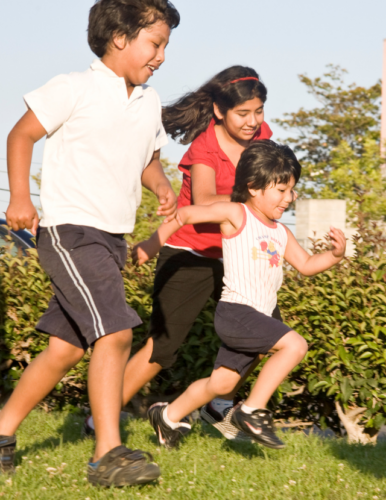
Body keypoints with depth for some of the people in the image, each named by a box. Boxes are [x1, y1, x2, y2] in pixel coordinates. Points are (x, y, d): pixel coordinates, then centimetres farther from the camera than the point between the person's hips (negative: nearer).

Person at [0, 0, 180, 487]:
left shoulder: (149, 103, 13)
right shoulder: (74, 89, -9)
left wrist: (162, 187, 4)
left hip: (111, 240, 8)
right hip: (69, 231, -8)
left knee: (66, 347, 12)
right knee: (114, 332, -21)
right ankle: (108, 454, -20)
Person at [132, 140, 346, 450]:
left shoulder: (280, 233, 17)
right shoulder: (236, 214, -4)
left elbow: (306, 265, 19)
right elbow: (186, 214, -2)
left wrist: (335, 255, 1)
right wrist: (153, 244, 2)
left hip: (256, 319, 8)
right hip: (235, 311, -8)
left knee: (222, 383, 16)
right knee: (295, 345, -23)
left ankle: (169, 416, 35)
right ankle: (253, 411, -14)